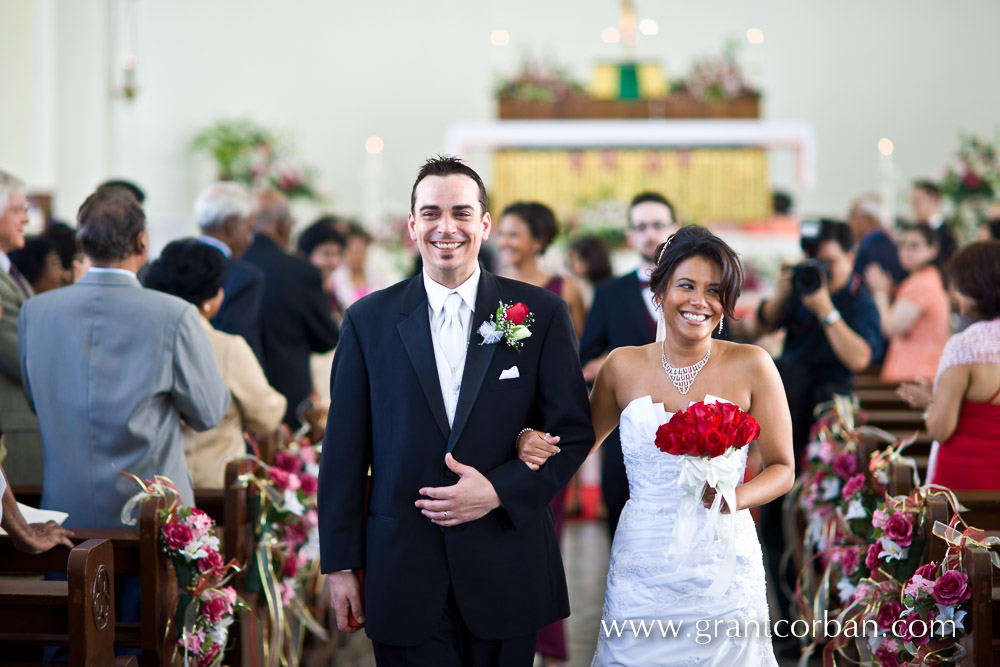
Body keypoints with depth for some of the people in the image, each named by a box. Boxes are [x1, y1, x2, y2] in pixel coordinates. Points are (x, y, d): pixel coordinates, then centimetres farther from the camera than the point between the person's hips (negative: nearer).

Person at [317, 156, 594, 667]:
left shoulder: (541, 313, 0)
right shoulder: (368, 320, 2)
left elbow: (573, 432, 2)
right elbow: (345, 451, 3)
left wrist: (500, 490, -13)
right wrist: (341, 564, 1)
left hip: (507, 570, 0)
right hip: (404, 576, 0)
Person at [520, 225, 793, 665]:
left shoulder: (750, 366, -3)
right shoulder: (624, 366, 3)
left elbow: (782, 469, 2)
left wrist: (735, 497, -18)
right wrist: (534, 443, -5)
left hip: (721, 571, -1)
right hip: (641, 571, 2)